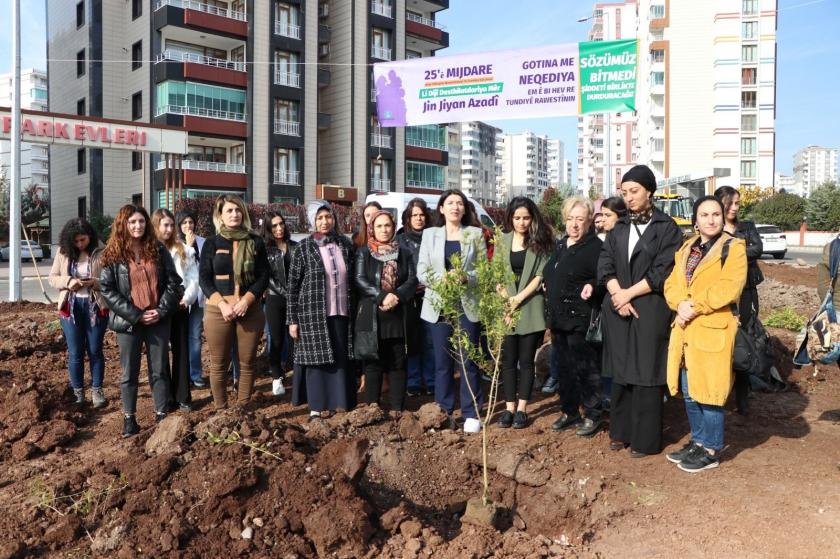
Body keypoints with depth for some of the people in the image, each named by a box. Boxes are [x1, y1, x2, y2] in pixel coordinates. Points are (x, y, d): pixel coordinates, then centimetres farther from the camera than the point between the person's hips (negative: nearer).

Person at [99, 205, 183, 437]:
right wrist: (135, 315, -13)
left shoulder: (158, 250, 4)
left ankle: (161, 415, 18)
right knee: (130, 373, 8)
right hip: (128, 322, -1)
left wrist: (161, 310, -11)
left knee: (159, 370, 8)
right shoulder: (112, 254, -3)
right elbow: (106, 289, -7)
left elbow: (173, 282, 2)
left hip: (158, 320, 2)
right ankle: (129, 419, 19)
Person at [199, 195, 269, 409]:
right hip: (218, 309, -1)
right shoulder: (211, 243, 6)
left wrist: (246, 301, -11)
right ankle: (220, 411, 14)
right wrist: (222, 304, -13)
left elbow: (263, 276, 3)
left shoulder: (256, 242, 7)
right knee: (219, 364, 3)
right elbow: (204, 278, 1)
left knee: (247, 363, 4)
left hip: (250, 309, 1)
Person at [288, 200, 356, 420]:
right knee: (316, 359, 3)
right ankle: (316, 409, 13)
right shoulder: (304, 247, -3)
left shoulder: (345, 244, 6)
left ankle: (338, 405, 18)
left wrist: (354, 309, 9)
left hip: (341, 312, 3)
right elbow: (293, 285, -2)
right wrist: (292, 319, -6)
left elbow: (352, 278, 12)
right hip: (314, 313, -3)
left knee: (341, 359, 6)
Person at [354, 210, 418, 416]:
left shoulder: (404, 253, 12)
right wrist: (382, 296, -19)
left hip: (397, 315, 2)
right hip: (371, 316, -2)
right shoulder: (363, 253, 6)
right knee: (373, 362, 1)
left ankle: (397, 407, 10)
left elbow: (412, 280, 3)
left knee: (397, 362, 4)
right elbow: (359, 280, -6)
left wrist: (396, 296, -16)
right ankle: (372, 406, 8)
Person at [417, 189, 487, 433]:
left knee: (469, 360, 1)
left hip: (468, 304, -1)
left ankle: (471, 413, 10)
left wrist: (465, 277, -17)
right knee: (443, 362, 5)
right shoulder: (430, 234, 9)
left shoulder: (476, 234, 7)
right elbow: (421, 271, 3)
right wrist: (443, 278, -16)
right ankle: (444, 412, 15)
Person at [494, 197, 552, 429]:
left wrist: (519, 298, -12)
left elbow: (540, 275, -5)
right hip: (506, 308, 2)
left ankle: (522, 409, 9)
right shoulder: (502, 241, 8)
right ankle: (509, 408, 11)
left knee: (526, 361, 3)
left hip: (530, 308, -2)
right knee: (508, 360, 5)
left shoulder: (540, 241, 1)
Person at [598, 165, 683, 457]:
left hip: (650, 310, -4)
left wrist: (629, 293, -11)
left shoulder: (667, 228, -2)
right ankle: (621, 431, 21)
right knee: (620, 372, 10)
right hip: (617, 310, 5)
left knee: (645, 373, -1)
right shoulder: (619, 228, 12)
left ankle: (645, 439, 9)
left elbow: (663, 272, -9)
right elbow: (605, 264, 3)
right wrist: (618, 295, -11)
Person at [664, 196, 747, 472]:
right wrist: (680, 304, -14)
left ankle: (712, 450, 12)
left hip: (713, 330, -6)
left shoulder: (733, 248, -4)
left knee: (707, 391, -2)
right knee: (689, 392, 13)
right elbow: (671, 284, 7)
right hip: (684, 329, 6)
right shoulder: (685, 249, 15)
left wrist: (695, 307, -17)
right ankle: (698, 441, 28)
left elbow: (729, 287, -16)